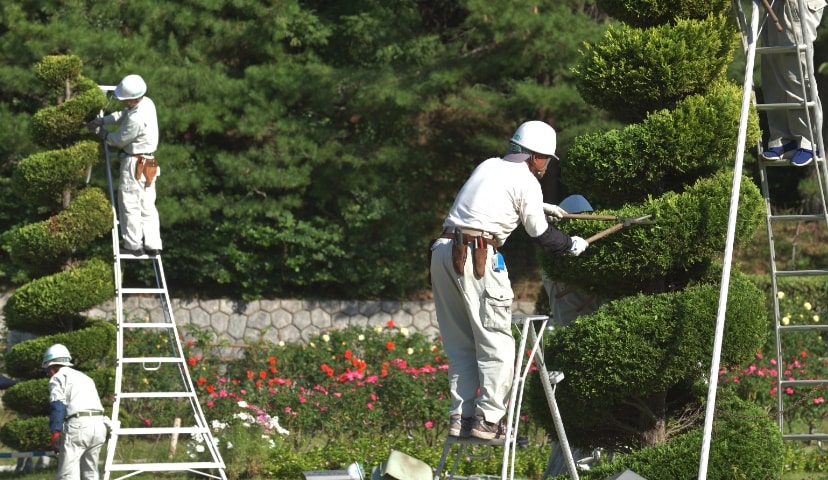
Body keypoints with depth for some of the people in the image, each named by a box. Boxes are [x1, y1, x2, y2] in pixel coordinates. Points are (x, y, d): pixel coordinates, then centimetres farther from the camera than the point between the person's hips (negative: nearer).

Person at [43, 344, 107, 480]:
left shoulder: (57, 378, 7)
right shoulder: (84, 377, 29)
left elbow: (57, 407, -7)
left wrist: (55, 433, -13)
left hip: (78, 425, -7)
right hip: (99, 425, 7)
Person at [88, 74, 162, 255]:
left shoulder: (137, 119, -27)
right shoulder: (147, 103, 2)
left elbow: (120, 140, -15)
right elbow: (122, 115, 16)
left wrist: (105, 135, 4)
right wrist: (101, 121, 7)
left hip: (135, 164, -9)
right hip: (148, 163, 9)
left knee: (130, 204, -1)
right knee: (147, 205, 11)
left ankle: (133, 245, 1)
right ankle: (152, 244, 10)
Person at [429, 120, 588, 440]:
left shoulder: (488, 167, 20)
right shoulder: (525, 180, 0)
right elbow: (541, 236, 5)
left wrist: (541, 207, 49)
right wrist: (571, 245, 22)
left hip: (444, 252, 8)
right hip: (477, 256, -8)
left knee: (460, 344, 12)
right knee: (496, 343, -2)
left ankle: (461, 417, 10)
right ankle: (487, 419, -7)